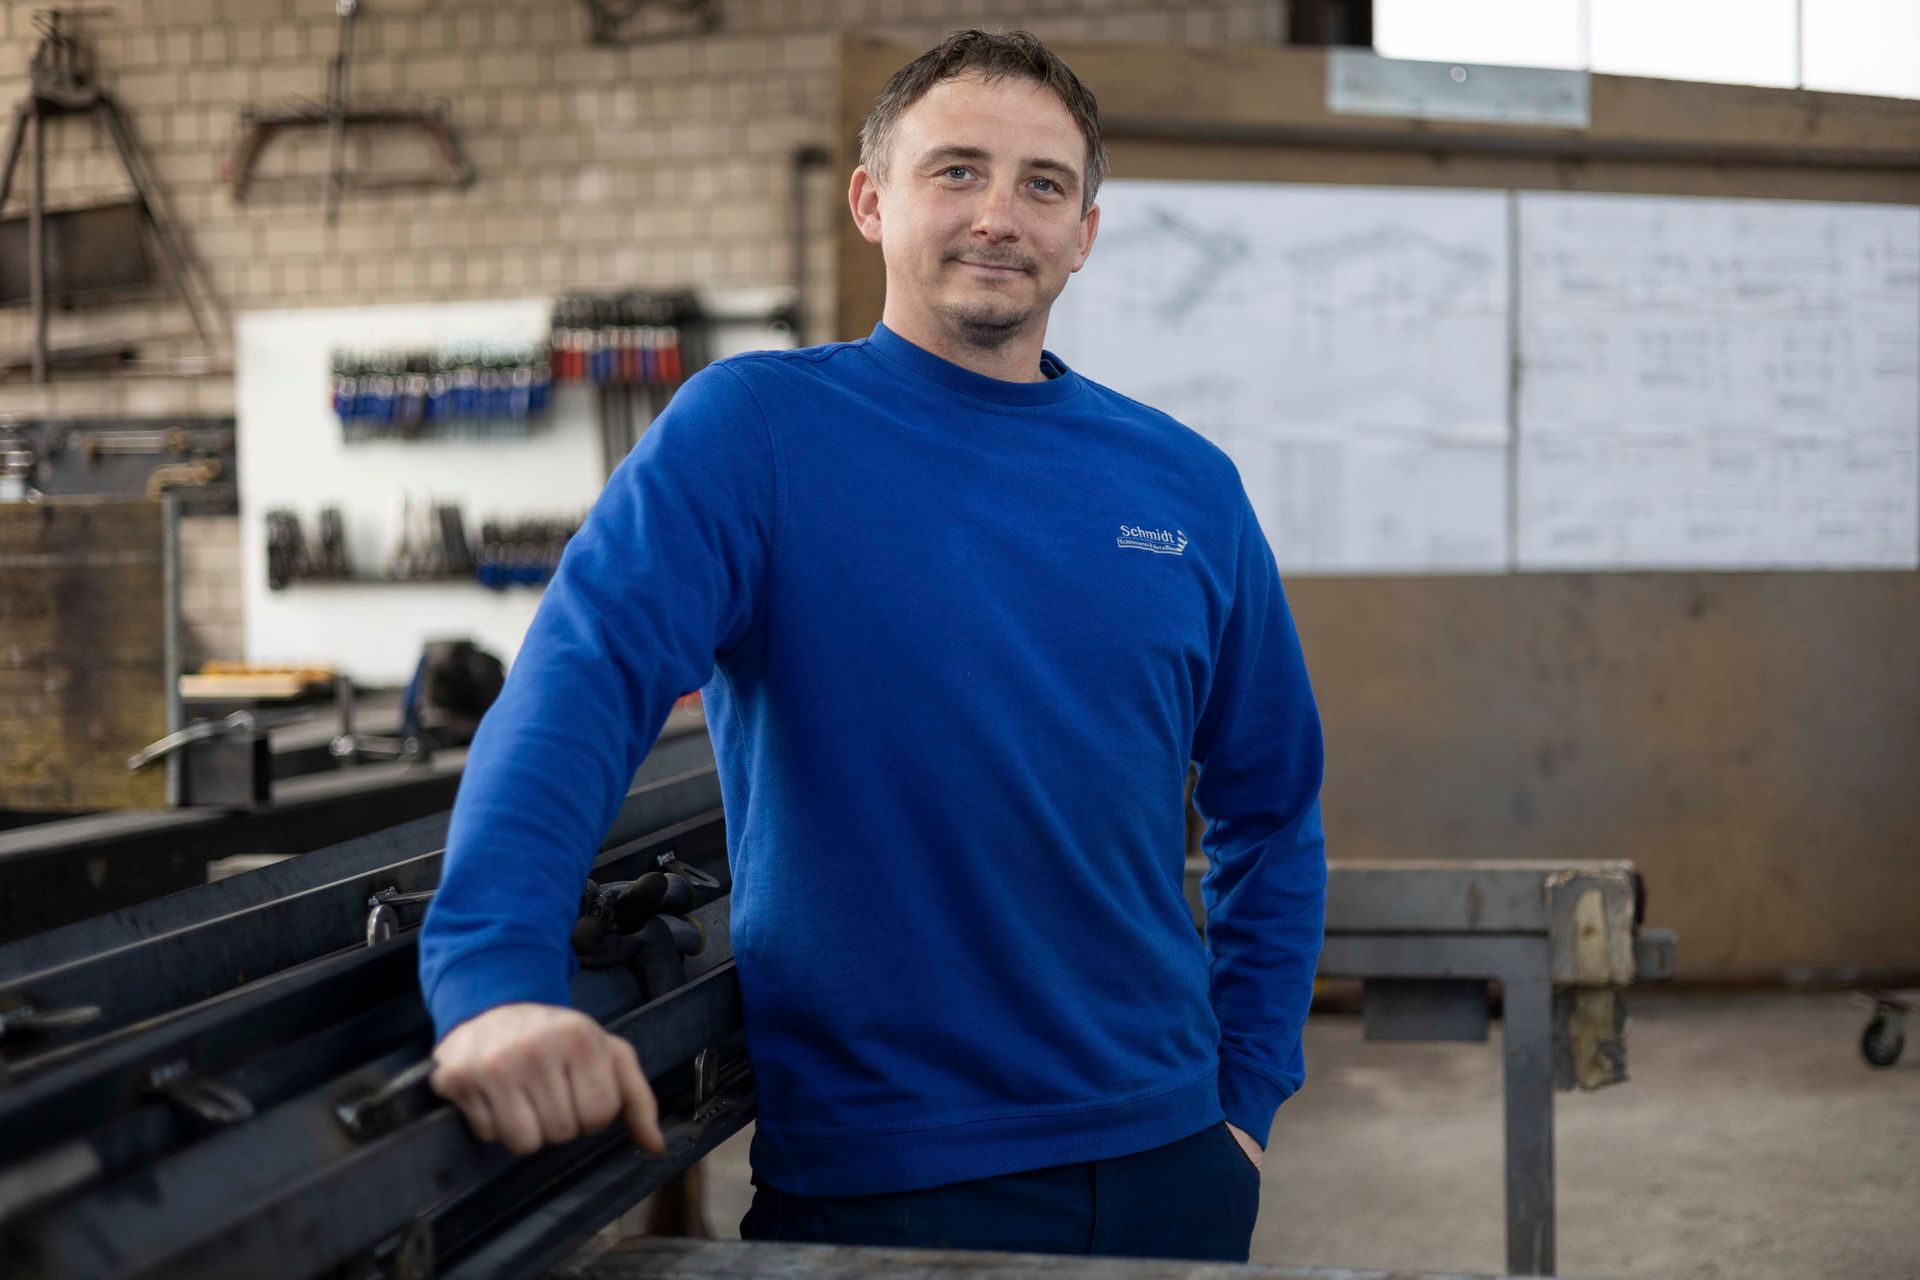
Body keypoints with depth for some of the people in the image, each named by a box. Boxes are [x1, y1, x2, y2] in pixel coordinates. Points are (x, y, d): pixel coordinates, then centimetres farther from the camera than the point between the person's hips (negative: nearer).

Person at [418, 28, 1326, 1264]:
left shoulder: (1189, 486, 5)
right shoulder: (754, 426, -7)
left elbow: (1271, 810, 13)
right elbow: (583, 674, -22)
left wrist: (1246, 1100, 8)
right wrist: (499, 976, -37)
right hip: (873, 1173, -4)